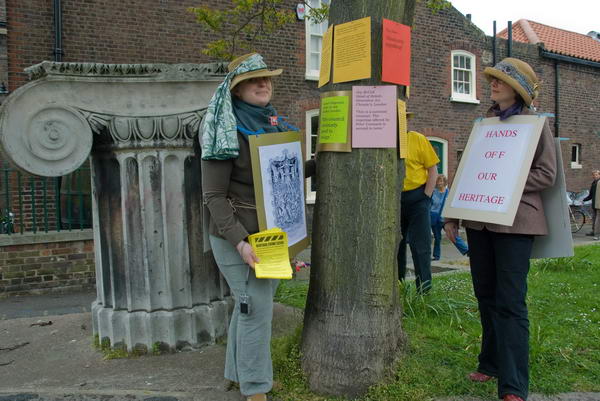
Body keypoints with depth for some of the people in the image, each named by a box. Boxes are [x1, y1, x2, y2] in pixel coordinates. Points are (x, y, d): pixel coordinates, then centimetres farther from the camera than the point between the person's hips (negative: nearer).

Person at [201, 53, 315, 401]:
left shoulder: (273, 124, 10)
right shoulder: (227, 133, -12)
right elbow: (214, 196, -15)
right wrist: (240, 241, -23)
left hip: (272, 232, 7)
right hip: (237, 234, -7)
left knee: (252, 304, 16)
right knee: (256, 307, -3)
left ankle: (240, 372, 34)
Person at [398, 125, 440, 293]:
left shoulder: (418, 139, -6)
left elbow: (433, 169, -4)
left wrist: (426, 196, -10)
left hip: (417, 198, -3)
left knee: (420, 245, -1)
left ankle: (424, 291, 9)